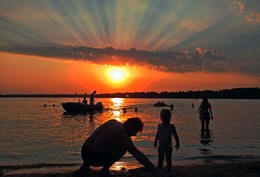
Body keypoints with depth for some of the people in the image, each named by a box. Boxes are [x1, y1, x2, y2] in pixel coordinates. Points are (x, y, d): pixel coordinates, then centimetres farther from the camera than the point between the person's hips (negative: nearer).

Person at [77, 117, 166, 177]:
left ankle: (85, 166, 30)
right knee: (123, 147, 0)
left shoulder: (113, 122, 7)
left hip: (84, 152, 8)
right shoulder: (121, 133, -15)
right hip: (94, 158, -8)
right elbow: (137, 154, -18)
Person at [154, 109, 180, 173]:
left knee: (168, 160, 5)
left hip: (168, 146, -2)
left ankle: (168, 171, 16)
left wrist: (177, 143, 6)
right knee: (160, 160, 11)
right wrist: (155, 142, 22)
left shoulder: (171, 127, -7)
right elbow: (157, 134, 15)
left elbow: (175, 135, 2)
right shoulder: (159, 126, 1)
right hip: (160, 146, 3)